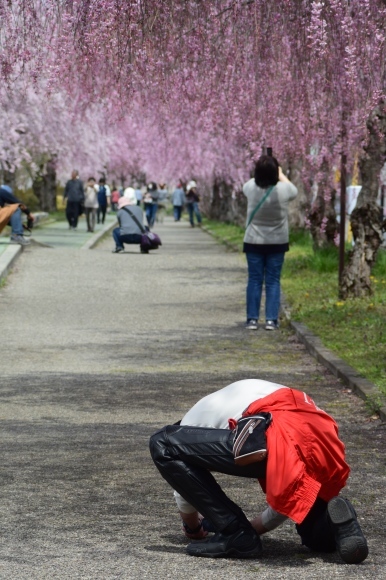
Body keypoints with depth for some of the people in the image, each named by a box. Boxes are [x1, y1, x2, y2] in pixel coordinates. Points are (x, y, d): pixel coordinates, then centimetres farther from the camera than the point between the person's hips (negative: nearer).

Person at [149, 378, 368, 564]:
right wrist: (256, 527, 50)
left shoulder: (201, 412, 29)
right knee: (318, 537, 34)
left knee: (163, 445, 5)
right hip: (324, 443, 7)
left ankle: (235, 535, 5)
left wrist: (193, 527, 44)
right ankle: (340, 523, -5)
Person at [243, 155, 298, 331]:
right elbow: (293, 190, 12)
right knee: (273, 281, 5)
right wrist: (281, 175, 24)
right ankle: (271, 319, 2)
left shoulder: (251, 188, -12)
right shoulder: (282, 189, -14)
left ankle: (252, 319, 6)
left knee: (254, 280, 7)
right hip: (277, 243, -1)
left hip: (254, 242, 1)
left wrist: (262, 172, 25)